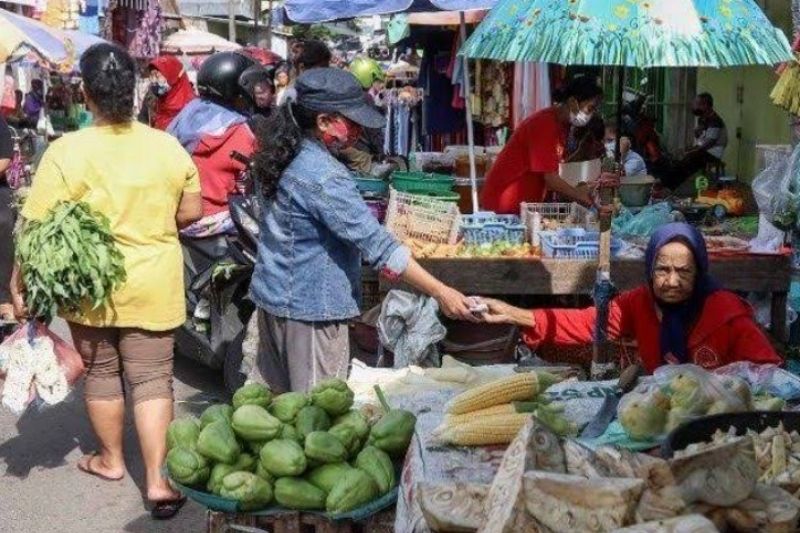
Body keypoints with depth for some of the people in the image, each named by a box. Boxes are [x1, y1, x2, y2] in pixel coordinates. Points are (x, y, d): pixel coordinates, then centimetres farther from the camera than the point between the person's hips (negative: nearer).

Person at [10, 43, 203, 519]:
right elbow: (191, 214, 4)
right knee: (152, 379, 7)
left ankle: (111, 460, 34)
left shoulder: (66, 151, -14)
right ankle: (158, 479, 3)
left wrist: (20, 285, -2)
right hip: (153, 286, 1)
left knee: (101, 373, 18)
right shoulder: (168, 147, -6)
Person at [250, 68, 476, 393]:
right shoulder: (322, 177, -24)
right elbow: (377, 244, -26)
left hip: (273, 296, 9)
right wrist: (440, 292, -24)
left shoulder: (286, 157, 5)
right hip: (310, 308, -9)